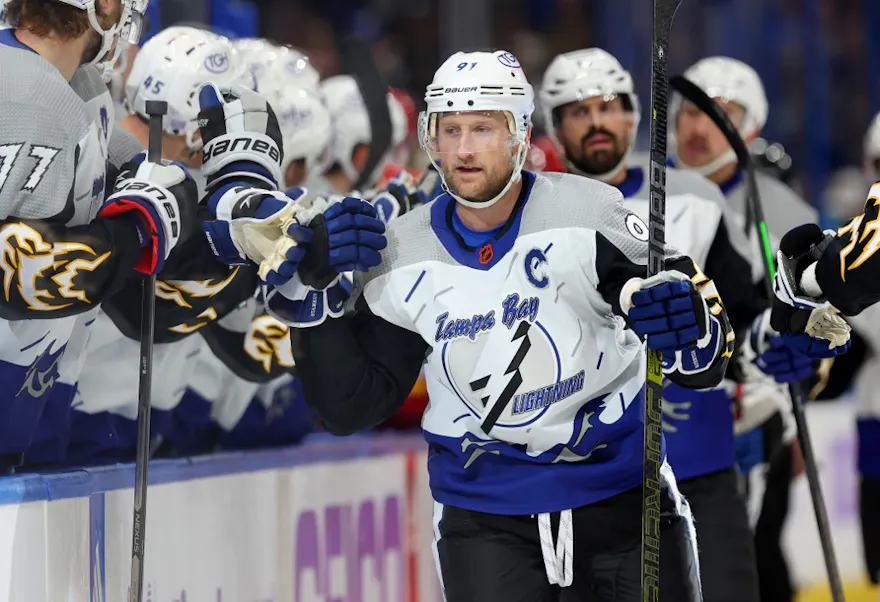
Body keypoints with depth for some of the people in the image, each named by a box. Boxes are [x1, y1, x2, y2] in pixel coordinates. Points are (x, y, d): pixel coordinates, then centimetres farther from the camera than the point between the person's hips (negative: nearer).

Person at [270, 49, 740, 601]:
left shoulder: (589, 215, -10)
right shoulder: (406, 259, -1)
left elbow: (706, 366, -11)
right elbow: (352, 406, 2)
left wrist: (688, 325, -34)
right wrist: (312, 305, -9)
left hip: (621, 499, -1)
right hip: (484, 518, 1)